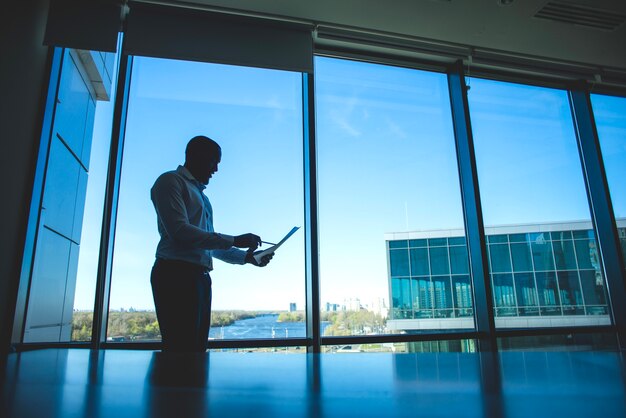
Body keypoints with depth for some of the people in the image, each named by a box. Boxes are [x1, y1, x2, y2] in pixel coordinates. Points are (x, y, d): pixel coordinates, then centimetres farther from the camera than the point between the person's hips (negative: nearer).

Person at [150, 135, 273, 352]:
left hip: (200, 277, 9)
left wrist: (246, 257, 13)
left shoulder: (201, 195, 27)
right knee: (181, 350, -11)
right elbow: (179, 230, -14)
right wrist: (234, 241, -14)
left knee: (196, 349, 6)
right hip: (176, 274, -9)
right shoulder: (171, 181, 0)